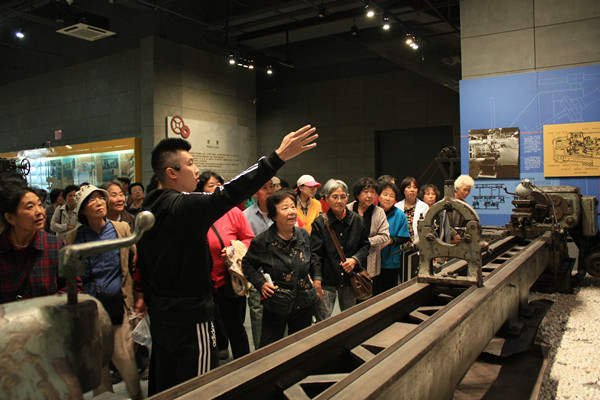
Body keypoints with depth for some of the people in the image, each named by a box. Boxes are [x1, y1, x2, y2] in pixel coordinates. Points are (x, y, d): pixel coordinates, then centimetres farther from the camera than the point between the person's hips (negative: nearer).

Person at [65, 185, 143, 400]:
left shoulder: (122, 229, 2)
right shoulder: (74, 237, 4)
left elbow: (135, 262, 4)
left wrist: (140, 295, -1)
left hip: (117, 305, -1)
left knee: (125, 360, 0)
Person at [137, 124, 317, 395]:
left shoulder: (147, 212, 7)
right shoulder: (185, 205, -19)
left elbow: (143, 269, 12)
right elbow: (231, 194, -30)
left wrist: (152, 305, 21)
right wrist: (279, 156, -31)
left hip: (160, 316, 9)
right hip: (190, 318, -9)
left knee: (163, 387, 20)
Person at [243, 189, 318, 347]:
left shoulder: (304, 235, 0)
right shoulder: (262, 241, -12)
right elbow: (247, 264, 2)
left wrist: (311, 280, 9)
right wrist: (261, 283, -11)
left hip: (305, 304, 3)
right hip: (275, 306, -3)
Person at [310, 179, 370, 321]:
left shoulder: (357, 220, 2)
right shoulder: (320, 223, -7)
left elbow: (365, 244, 12)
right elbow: (315, 253, -7)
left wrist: (355, 259, -7)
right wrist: (317, 278, -14)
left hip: (350, 278, 3)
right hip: (326, 280, -3)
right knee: (323, 321, 1)